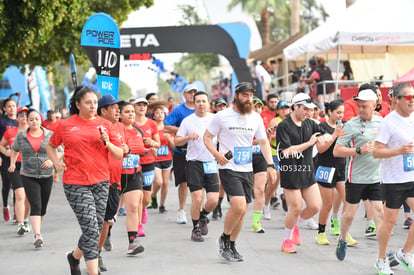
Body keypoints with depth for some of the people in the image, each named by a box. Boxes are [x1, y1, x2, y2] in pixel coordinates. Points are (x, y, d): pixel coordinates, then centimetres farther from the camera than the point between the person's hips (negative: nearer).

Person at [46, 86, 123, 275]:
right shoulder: (66, 125, 1)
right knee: (91, 230, -12)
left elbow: (119, 155, 6)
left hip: (101, 182, 4)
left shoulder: (104, 125, 6)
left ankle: (74, 256, 37)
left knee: (96, 228, 10)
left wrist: (107, 143, -12)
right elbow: (50, 146, 18)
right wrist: (57, 163, 1)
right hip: (75, 184, -4)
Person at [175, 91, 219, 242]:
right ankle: (196, 229, 10)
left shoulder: (215, 119, 7)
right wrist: (188, 137, -16)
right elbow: (176, 141, 3)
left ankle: (203, 217, 28)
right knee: (197, 199, -9)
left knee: (213, 200, -5)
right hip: (194, 163, -2)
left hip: (211, 163, 2)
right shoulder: (188, 121, 2)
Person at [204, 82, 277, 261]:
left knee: (242, 210, 8)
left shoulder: (255, 117, 7)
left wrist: (270, 165, 3)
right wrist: (216, 154, -16)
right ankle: (224, 238, 2)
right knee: (239, 206, -20)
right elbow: (207, 137, 1)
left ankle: (231, 246, 23)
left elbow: (263, 142, 14)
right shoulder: (222, 116, -6)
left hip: (247, 169, 5)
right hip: (228, 168, -5)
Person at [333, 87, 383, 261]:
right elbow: (336, 151, -12)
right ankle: (343, 239, 31)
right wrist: (359, 150, -21)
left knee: (380, 212, -5)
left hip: (376, 177, 3)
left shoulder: (382, 122, 7)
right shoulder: (351, 125, -8)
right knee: (350, 214, 4)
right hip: (356, 177, -3)